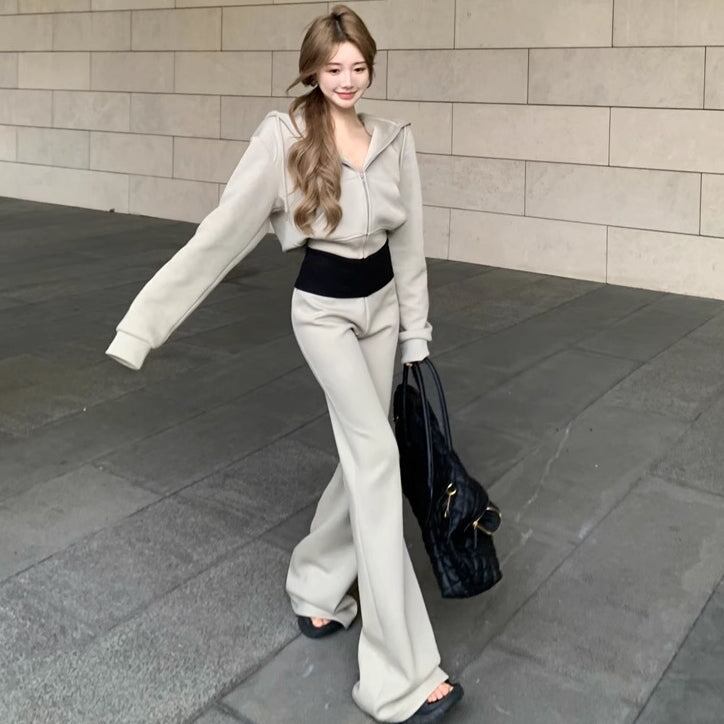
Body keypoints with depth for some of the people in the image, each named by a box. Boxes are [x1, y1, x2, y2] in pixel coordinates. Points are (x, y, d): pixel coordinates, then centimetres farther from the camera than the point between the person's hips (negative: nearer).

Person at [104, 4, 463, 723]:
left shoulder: (395, 139, 0)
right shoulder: (284, 136, -13)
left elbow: (408, 244, 6)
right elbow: (224, 229, -13)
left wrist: (417, 336, 8)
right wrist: (148, 318, -16)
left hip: (382, 306, 6)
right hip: (323, 311, -5)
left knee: (364, 459, 10)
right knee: (377, 456, -16)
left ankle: (316, 582, 38)